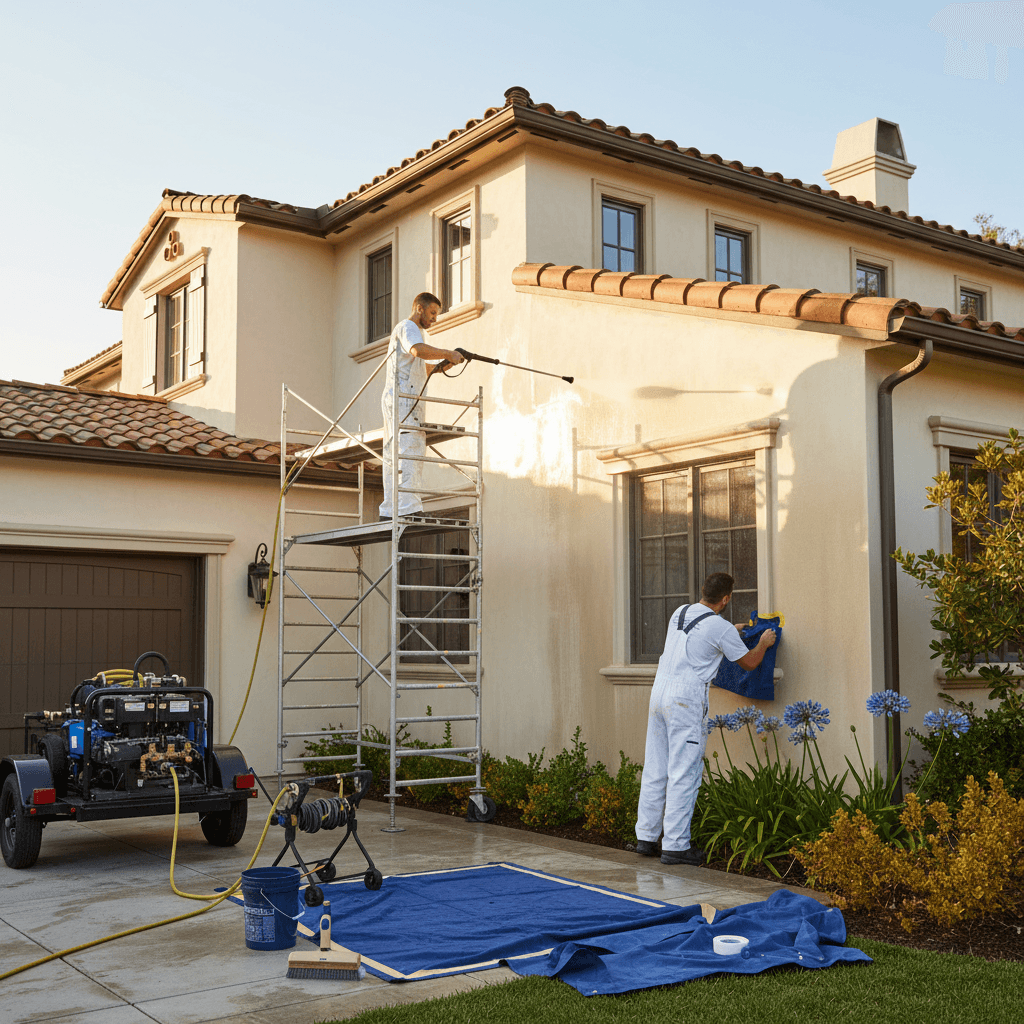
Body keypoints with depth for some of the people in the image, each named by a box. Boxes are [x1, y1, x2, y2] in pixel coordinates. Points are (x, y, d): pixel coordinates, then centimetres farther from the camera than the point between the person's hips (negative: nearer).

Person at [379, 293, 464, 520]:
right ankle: (409, 509, -28)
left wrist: (443, 364, 16)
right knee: (410, 451, -19)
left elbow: (421, 370, 32)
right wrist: (448, 353, -15)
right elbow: (419, 350, -25)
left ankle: (390, 511, 4)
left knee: (394, 457, 6)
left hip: (406, 402, 11)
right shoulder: (407, 327, -2)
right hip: (403, 398, -11)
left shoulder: (411, 331, 31)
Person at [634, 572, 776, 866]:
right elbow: (749, 662, 6)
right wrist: (764, 644, 26)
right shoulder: (720, 628, -8)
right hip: (687, 699, -7)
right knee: (683, 774, -3)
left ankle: (646, 837, 18)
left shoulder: (680, 613, 12)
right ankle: (675, 845, -1)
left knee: (655, 770, 12)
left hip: (660, 690, 7)